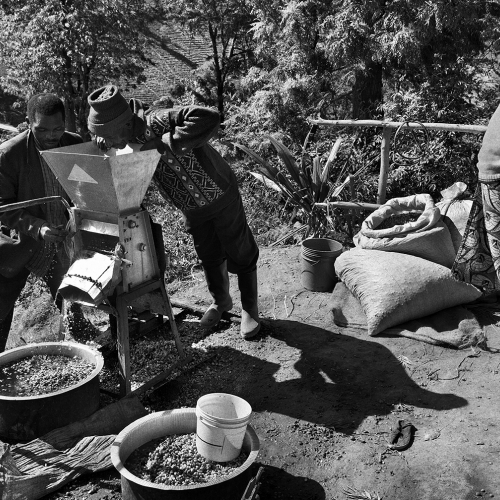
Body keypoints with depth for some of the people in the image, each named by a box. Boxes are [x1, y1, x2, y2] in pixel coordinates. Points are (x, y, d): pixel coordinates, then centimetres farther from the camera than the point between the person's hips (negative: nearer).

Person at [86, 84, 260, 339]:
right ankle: (220, 300, 46)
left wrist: (164, 142, -49)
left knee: (239, 254, 10)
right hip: (191, 207, 7)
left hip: (220, 195, -7)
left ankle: (250, 309, 30)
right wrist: (102, 141, -15)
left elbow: (209, 118, -52)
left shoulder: (157, 121, -37)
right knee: (208, 255, 22)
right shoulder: (131, 136, -13)